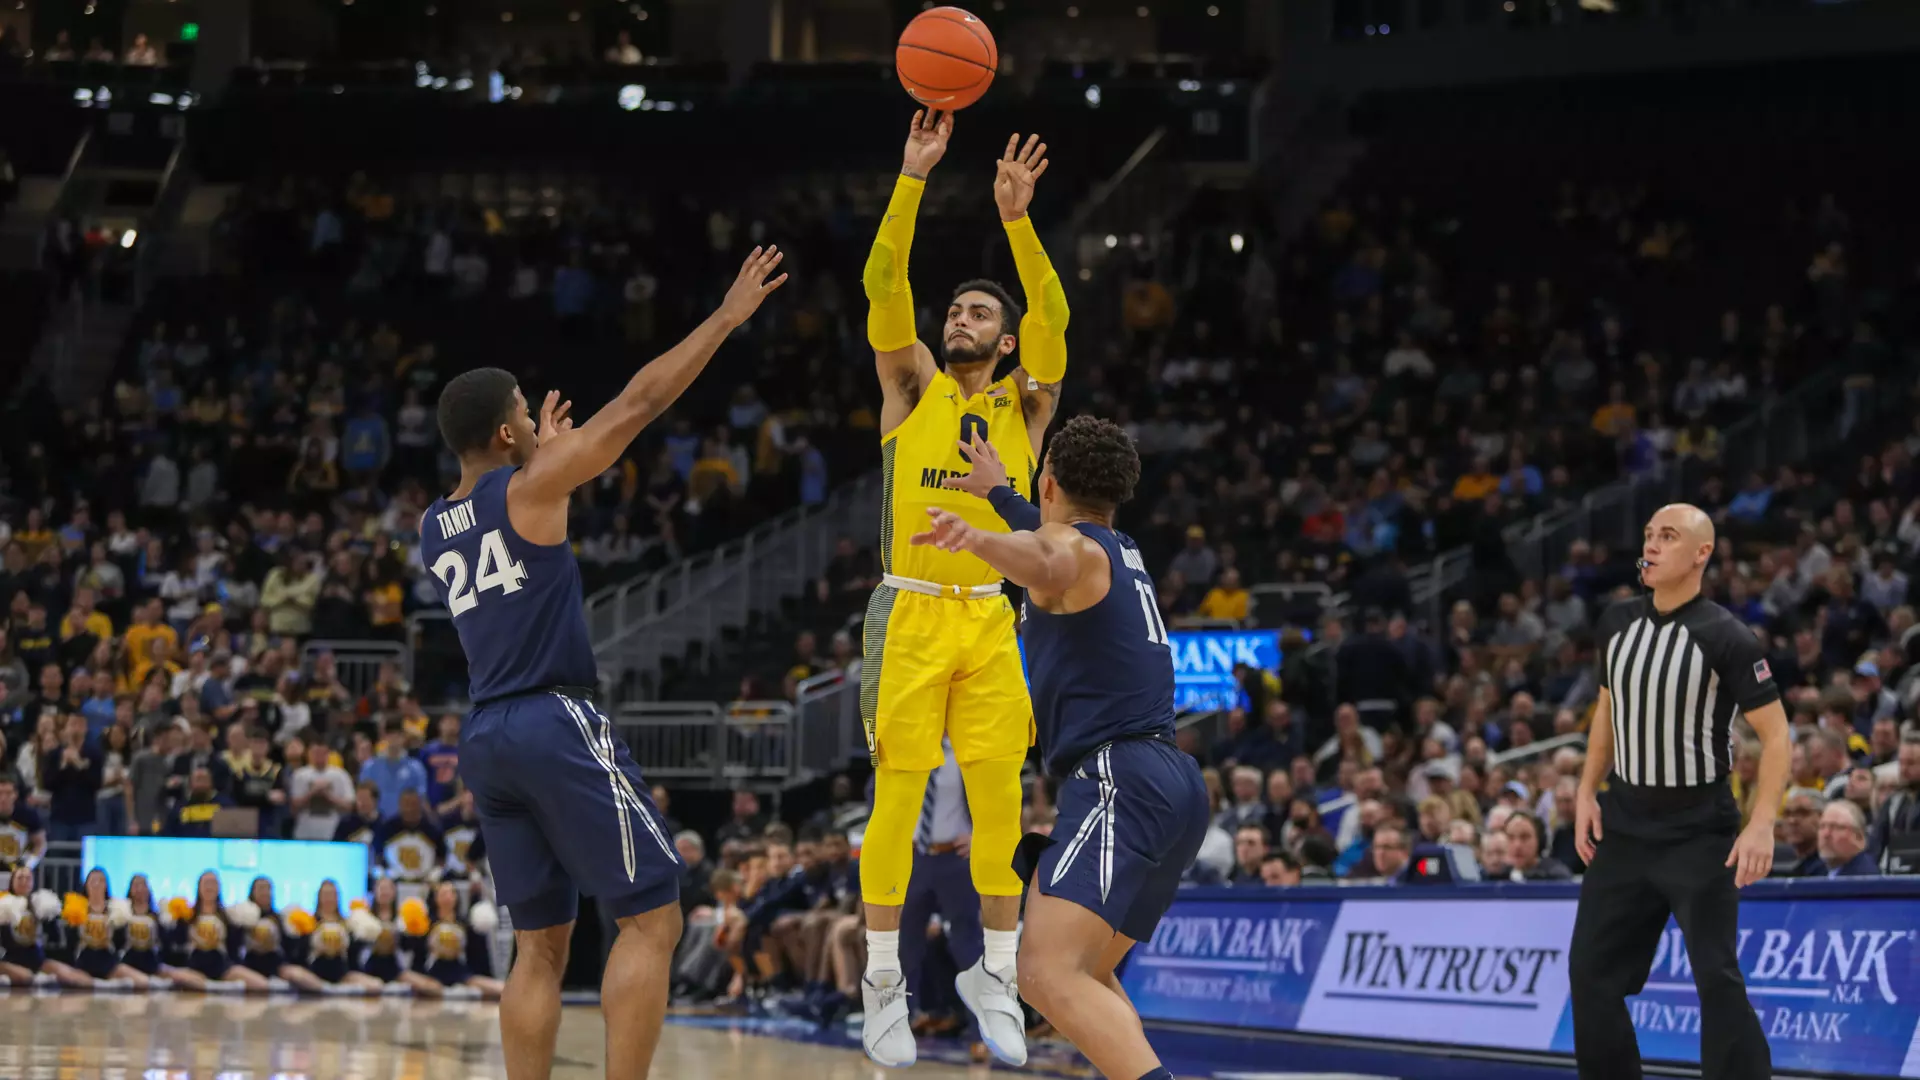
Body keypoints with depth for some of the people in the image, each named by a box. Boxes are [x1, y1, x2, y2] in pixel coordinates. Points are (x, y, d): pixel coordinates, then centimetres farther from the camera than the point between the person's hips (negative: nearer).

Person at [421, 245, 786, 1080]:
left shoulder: (432, 528, 15)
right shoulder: (528, 488, -4)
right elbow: (639, 401, -4)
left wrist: (543, 458, 40)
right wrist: (727, 317, 2)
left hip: (484, 738, 8)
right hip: (558, 725, -8)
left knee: (539, 945, 10)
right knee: (652, 918, -5)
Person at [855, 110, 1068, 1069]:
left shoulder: (1024, 405, 10)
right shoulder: (913, 388, 8)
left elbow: (1052, 319, -6)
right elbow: (883, 288, -5)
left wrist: (1016, 218, -19)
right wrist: (913, 178, -15)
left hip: (994, 620, 2)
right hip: (910, 613, -2)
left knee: (999, 802, 1)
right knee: (896, 799, -3)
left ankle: (995, 972, 12)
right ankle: (883, 980, 3)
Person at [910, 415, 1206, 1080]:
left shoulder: (1073, 547, -4)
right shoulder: (1121, 551, 23)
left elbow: (1042, 562, -31)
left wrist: (976, 538, -49)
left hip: (1119, 784, -10)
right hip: (1172, 783, 10)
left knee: (1050, 974, -24)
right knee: (1085, 975, 24)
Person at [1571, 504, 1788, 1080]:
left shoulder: (1725, 637, -14)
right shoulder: (1617, 622, 3)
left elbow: (1775, 734, -13)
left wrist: (1762, 825, -23)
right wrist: (1587, 793, 9)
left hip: (1699, 831, -6)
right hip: (1625, 822, 6)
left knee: (1717, 977, -10)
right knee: (1591, 969, 7)